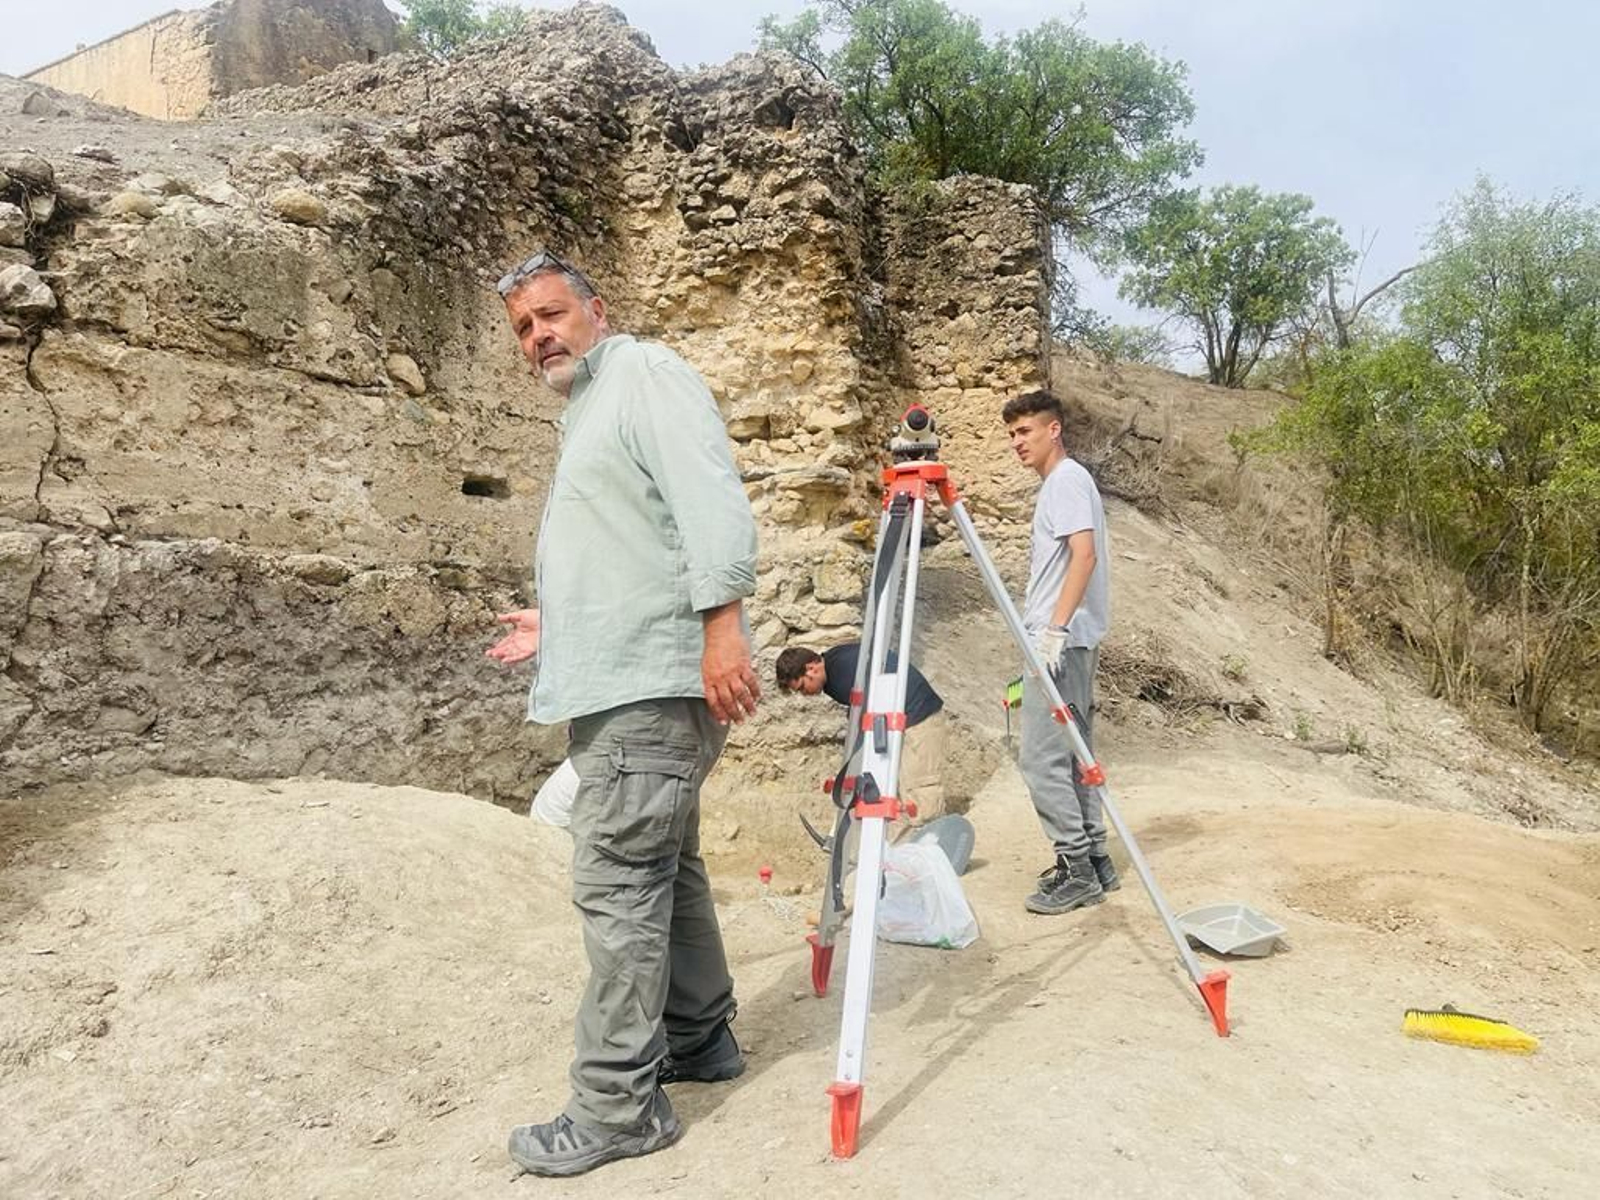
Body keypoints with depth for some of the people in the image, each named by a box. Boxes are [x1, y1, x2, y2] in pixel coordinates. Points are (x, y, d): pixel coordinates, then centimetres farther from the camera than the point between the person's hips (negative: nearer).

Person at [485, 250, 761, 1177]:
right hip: (624, 681, 11)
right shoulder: (588, 413, 25)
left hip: (654, 681, -11)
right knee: (664, 870, 17)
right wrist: (558, 626, 25)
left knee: (618, 883, -9)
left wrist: (722, 621, -29)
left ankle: (618, 1107, 0)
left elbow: (712, 500, -20)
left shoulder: (646, 375, -5)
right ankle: (699, 1037, 30)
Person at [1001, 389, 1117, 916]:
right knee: (1072, 751, 12)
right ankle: (1092, 859, 17)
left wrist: (1054, 628, -27)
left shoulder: (1067, 480, -10)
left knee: (1041, 755, -9)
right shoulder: (1058, 483, 20)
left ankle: (1076, 867, -4)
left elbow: (1085, 556, -22)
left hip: (1059, 641, -11)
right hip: (1070, 642, 11)